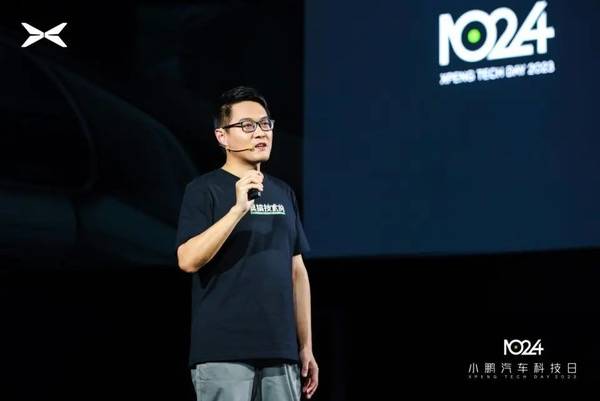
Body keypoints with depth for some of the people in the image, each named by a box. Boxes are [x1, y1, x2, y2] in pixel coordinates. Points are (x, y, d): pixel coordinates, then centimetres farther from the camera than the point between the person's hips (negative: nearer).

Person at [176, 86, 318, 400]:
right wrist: (238, 209, -21)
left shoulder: (283, 193, 15)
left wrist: (306, 345, 14)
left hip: (280, 352, 6)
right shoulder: (204, 189, -1)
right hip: (223, 352, -5)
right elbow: (188, 260, -14)